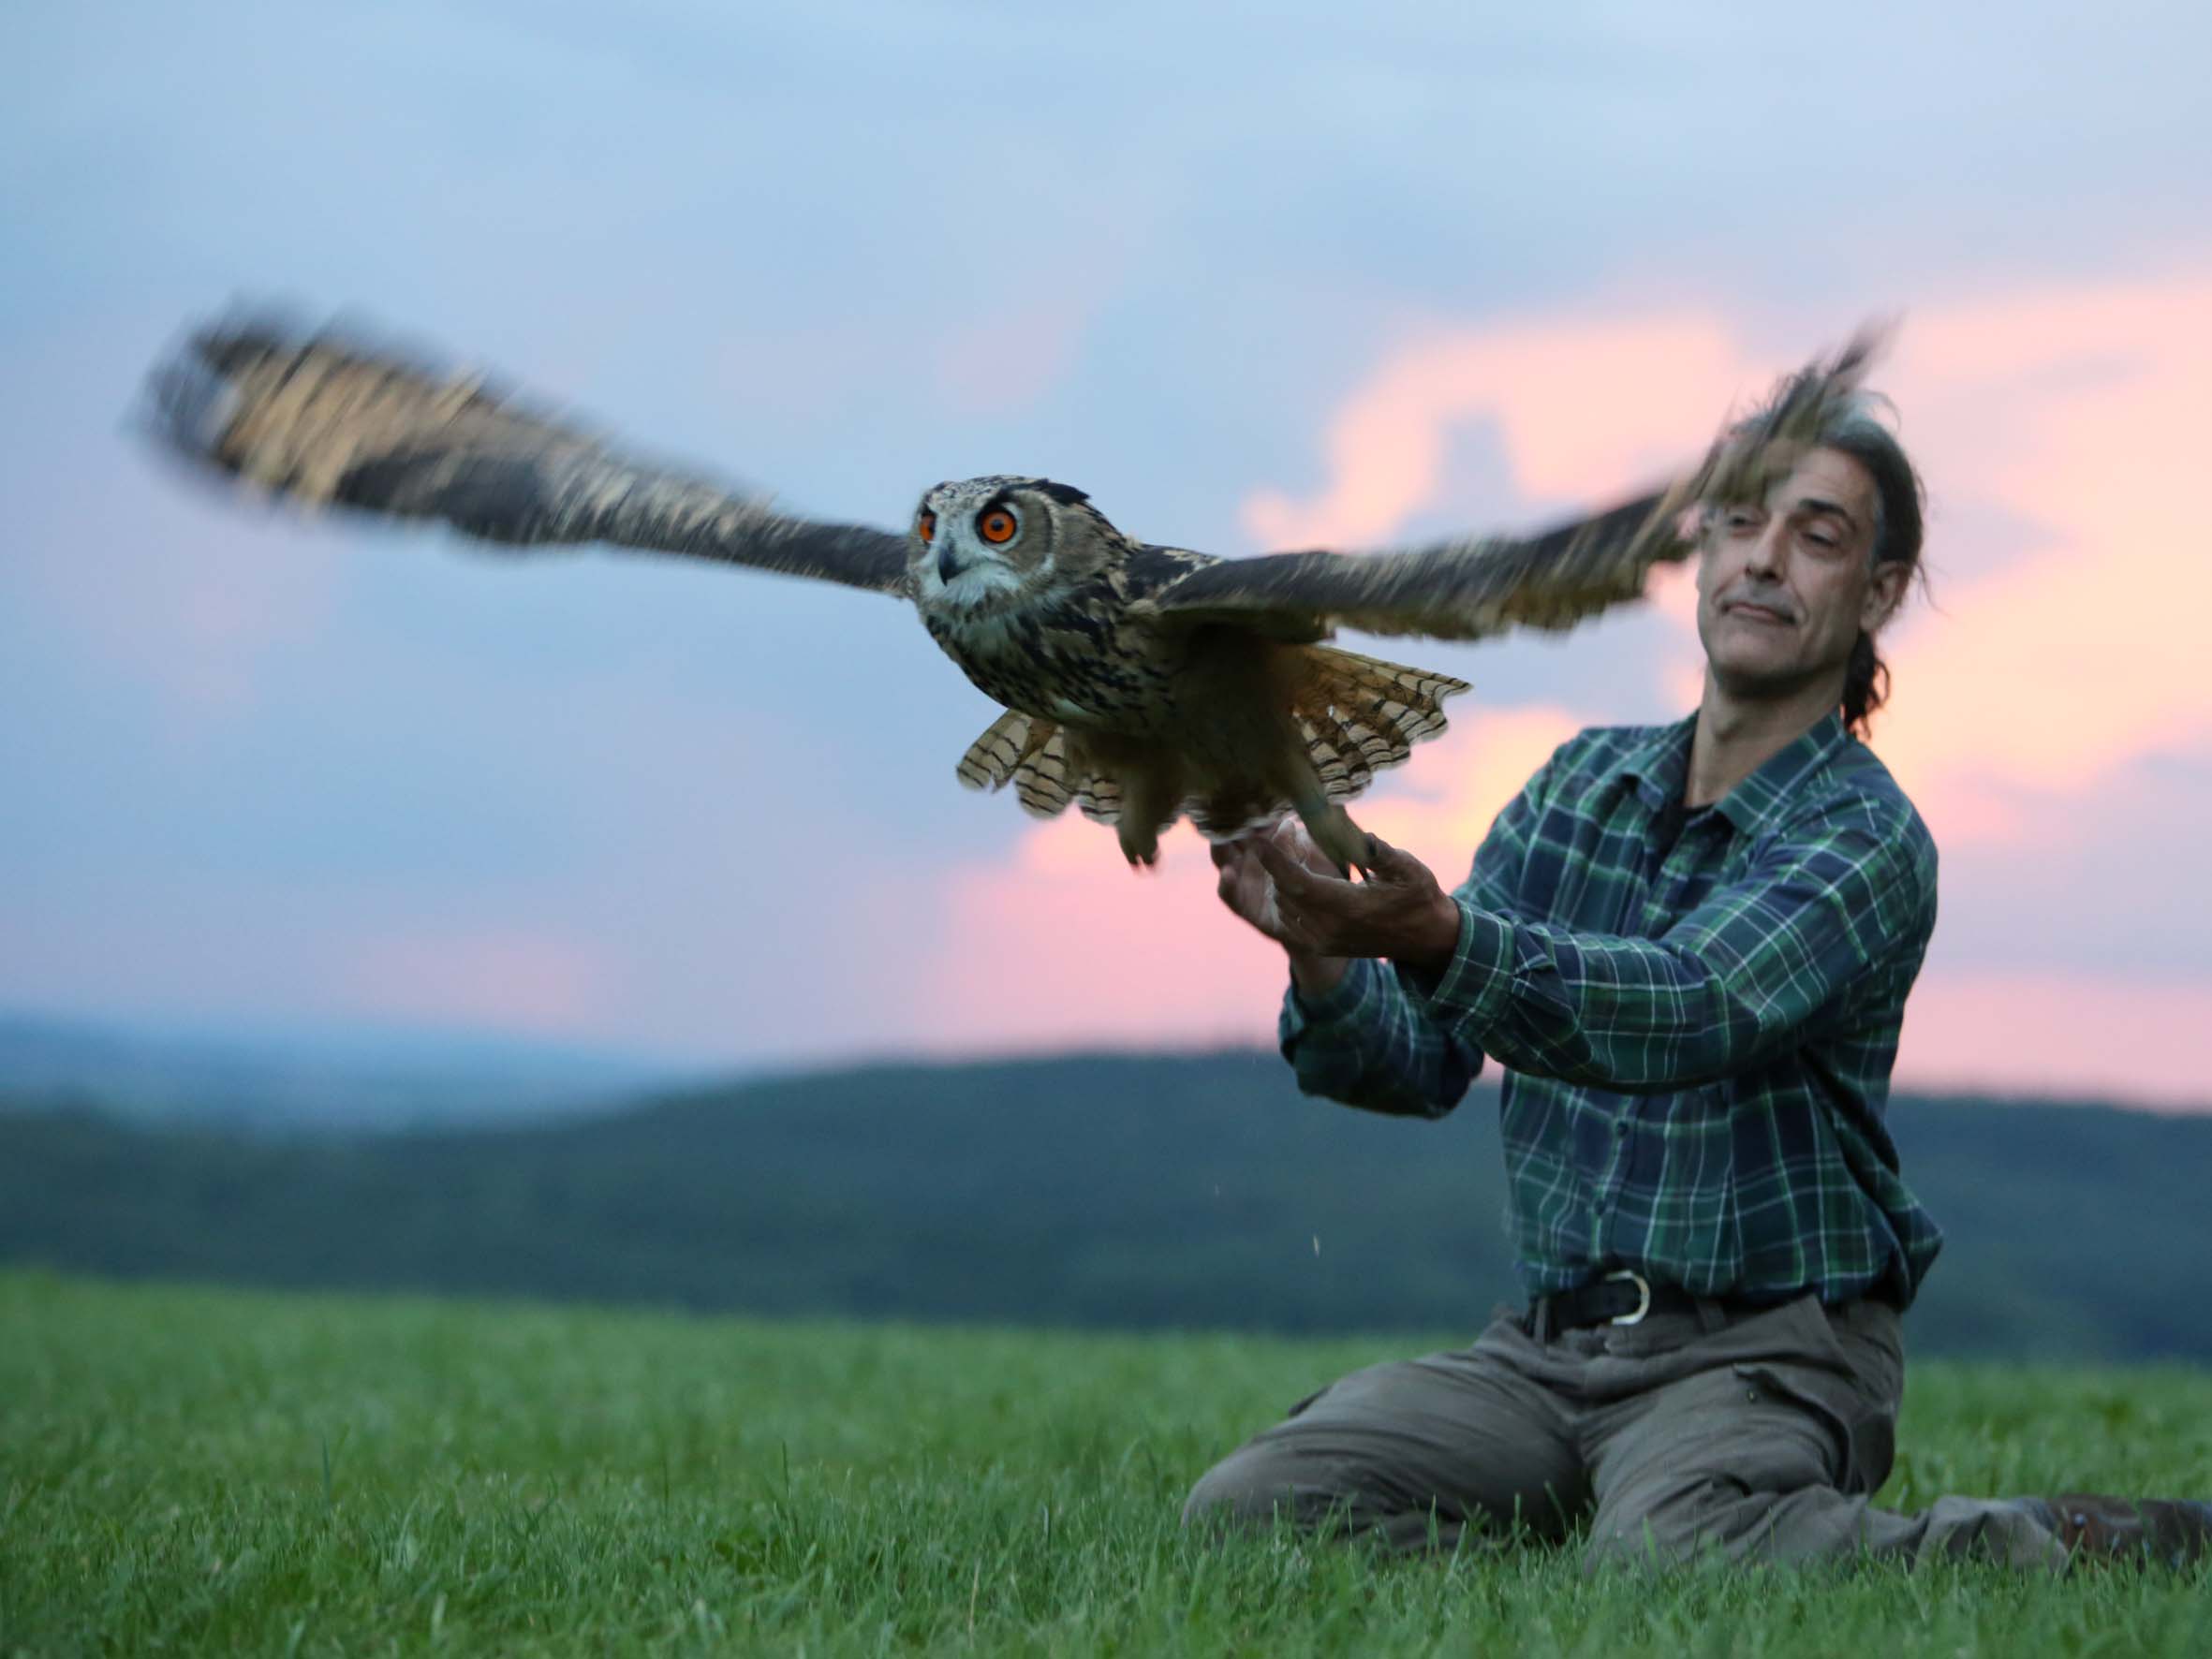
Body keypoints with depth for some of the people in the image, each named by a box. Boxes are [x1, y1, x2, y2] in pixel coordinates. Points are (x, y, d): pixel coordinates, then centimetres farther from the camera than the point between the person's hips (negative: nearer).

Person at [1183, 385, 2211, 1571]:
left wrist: (1440, 938, -46)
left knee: (1669, 1556, -37)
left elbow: (1689, 1014, -30)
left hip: (1767, 1350, -5)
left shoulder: (1867, 840, -11)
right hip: (1547, 1341, 5)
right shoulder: (1582, 784, 9)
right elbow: (1424, 1061, 4)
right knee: (1239, 1513, -14)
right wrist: (1322, 956, -18)